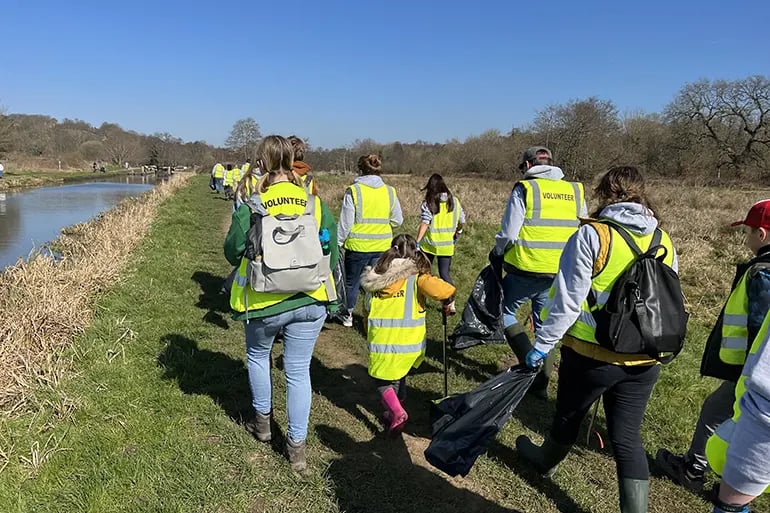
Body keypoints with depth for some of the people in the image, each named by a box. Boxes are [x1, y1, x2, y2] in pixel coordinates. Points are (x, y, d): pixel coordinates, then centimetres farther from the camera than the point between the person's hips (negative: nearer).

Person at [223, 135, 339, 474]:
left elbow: (233, 251, -1)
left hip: (264, 303, -1)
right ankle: (297, 445, 19)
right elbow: (333, 252, 3)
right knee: (298, 371, 11)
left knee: (257, 356, 26)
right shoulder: (315, 203, -3)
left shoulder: (251, 206, -11)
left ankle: (263, 420, 38)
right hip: (309, 302, 2)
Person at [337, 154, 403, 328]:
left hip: (357, 246, -2)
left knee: (351, 281, 17)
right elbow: (398, 220, 6)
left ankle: (348, 315, 31)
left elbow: (345, 223, -8)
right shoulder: (390, 191, -1)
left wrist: (338, 242, 4)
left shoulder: (353, 191, -11)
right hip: (382, 247, 2)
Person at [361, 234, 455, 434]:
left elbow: (367, 311, 11)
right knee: (399, 378, 25)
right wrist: (447, 304, -2)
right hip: (410, 344, 0)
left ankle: (397, 412, -5)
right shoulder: (417, 277, -7)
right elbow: (440, 290, -24)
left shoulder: (374, 278, 3)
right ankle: (393, 413, 33)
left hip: (381, 344, 0)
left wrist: (370, 335, 23)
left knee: (383, 380, 17)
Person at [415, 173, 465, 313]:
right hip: (447, 245, 3)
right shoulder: (454, 201, 2)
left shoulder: (428, 203, -9)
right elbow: (462, 221, 9)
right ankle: (451, 303, -2)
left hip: (429, 244, -2)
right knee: (445, 274, 8)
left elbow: (424, 224, -18)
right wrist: (458, 232, 28)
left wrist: (417, 241, -21)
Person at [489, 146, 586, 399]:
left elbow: (508, 233, -9)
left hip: (527, 269, -5)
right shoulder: (575, 191, 9)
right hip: (562, 273, 5)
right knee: (546, 324, 17)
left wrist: (496, 257, 8)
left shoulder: (525, 189, -7)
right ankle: (541, 382, 24)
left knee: (503, 310, 15)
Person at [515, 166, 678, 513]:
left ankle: (546, 461, 48)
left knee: (569, 416, 21)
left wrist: (542, 344, -8)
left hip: (591, 355, -3)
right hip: (643, 362, 4)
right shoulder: (664, 242, 3)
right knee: (628, 439, 12)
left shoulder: (592, 235, -15)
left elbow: (567, 300, -17)